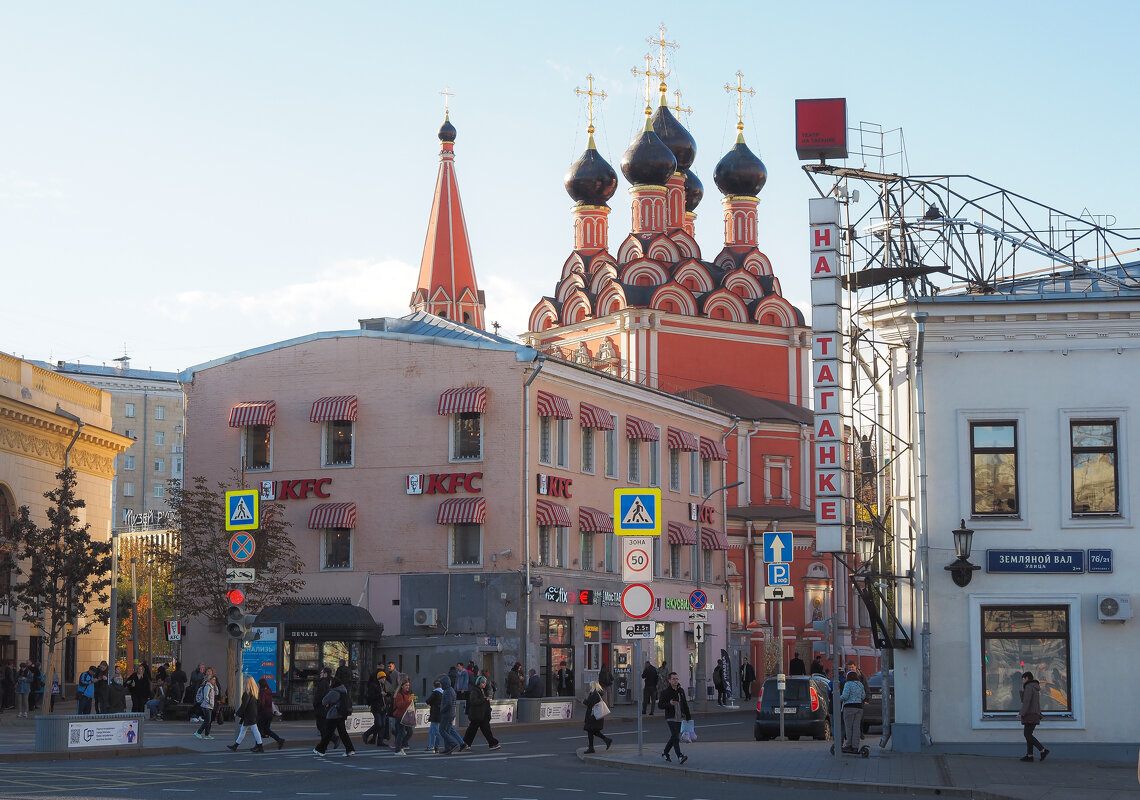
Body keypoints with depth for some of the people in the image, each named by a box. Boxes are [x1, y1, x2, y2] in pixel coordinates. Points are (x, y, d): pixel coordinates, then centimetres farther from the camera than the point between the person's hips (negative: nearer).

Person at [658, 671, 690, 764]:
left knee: (674, 737, 12)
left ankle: (665, 753, 30)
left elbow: (685, 704, 19)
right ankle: (680, 756, -23)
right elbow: (660, 705, -8)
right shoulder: (665, 692, -6)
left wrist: (688, 717, 18)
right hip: (671, 718, -6)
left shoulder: (681, 691, 11)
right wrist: (669, 704, -26)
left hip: (679, 718, 6)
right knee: (675, 737, -16)